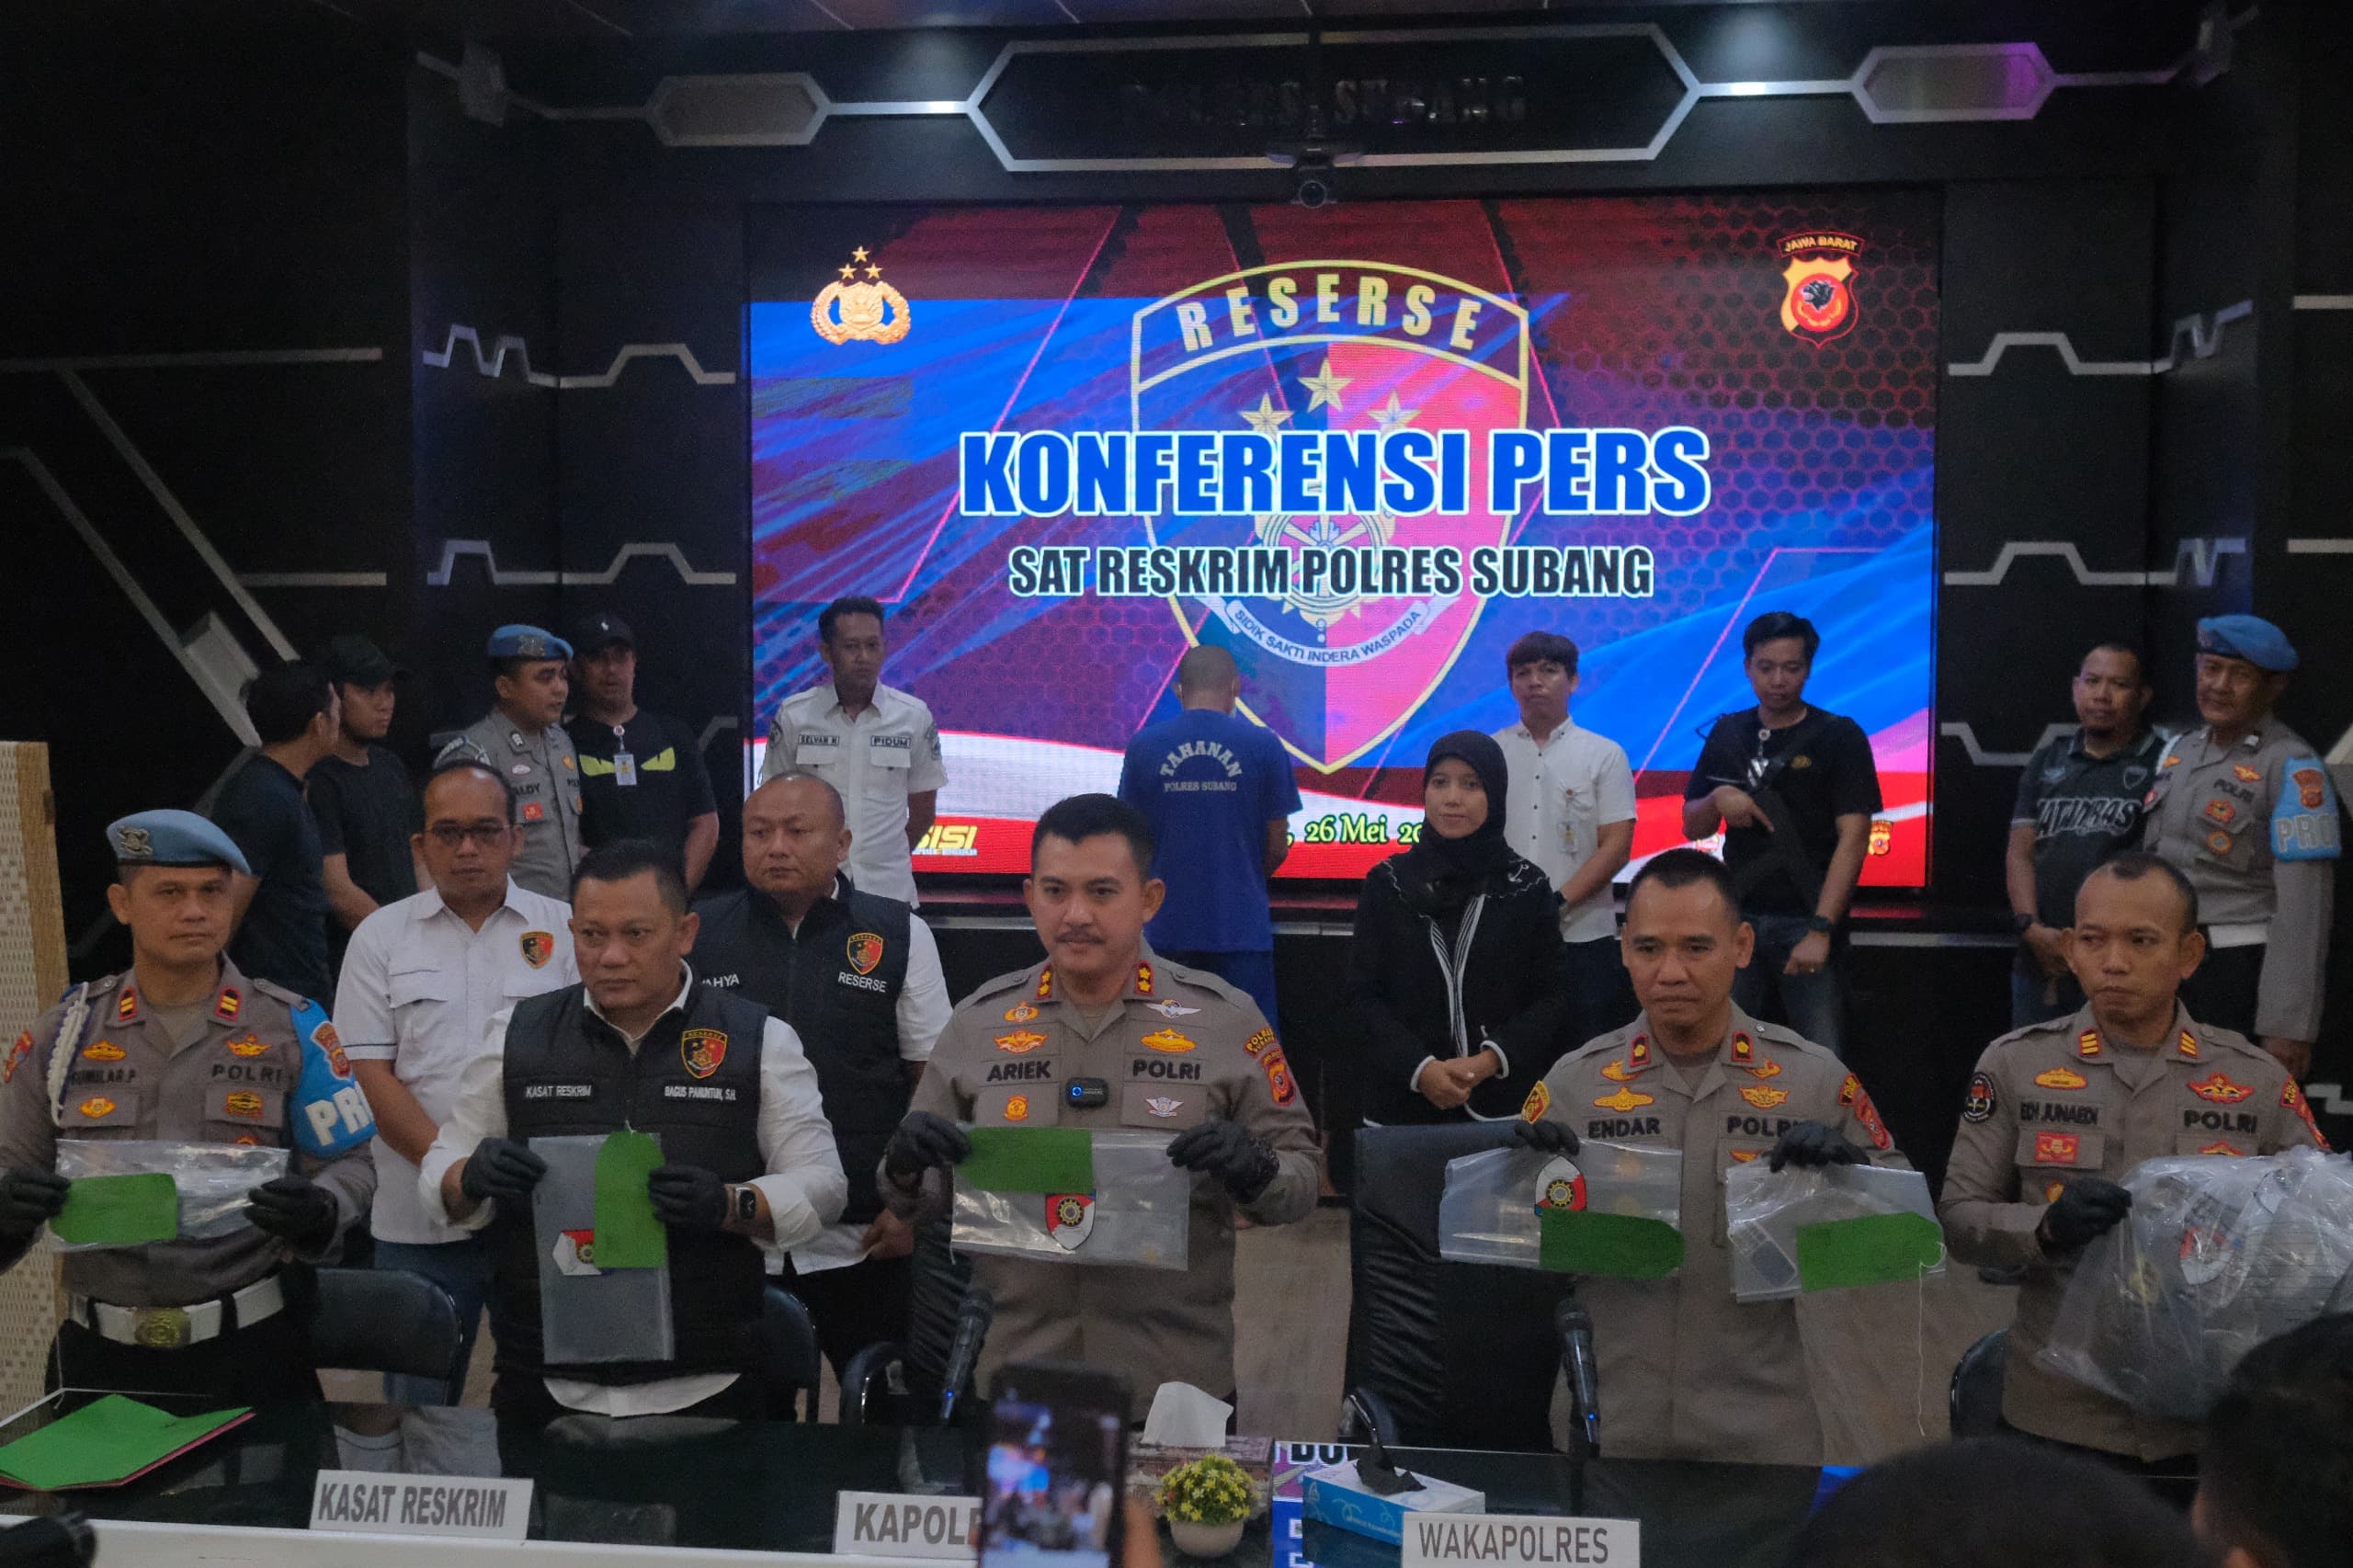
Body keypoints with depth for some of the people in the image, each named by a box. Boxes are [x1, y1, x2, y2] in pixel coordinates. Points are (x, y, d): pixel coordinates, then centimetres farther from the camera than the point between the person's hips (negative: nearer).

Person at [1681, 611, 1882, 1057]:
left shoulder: (1840, 736, -3)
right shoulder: (1727, 734, 10)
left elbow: (1853, 837, -10)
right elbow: (1692, 827, 14)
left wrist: (1820, 930, -19)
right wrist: (1717, 799, -10)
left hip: (1805, 920, -4)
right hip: (1737, 916, 4)